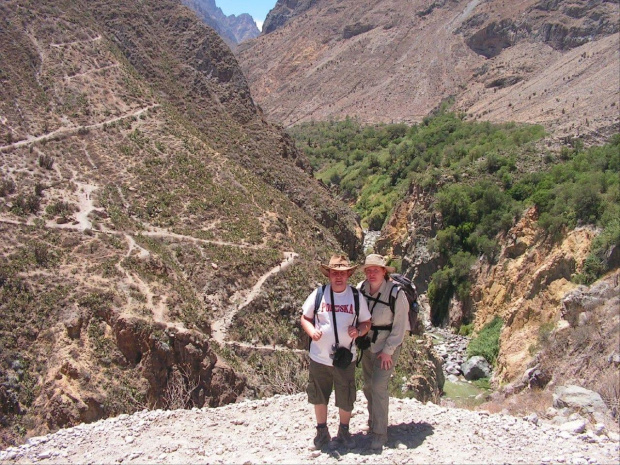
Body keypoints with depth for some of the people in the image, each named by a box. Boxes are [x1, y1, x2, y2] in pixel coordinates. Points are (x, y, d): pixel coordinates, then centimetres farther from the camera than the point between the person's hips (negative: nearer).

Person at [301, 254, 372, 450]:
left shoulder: (357, 296, -2)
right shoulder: (318, 294, -4)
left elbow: (366, 323, 5)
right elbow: (305, 318, 4)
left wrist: (359, 331, -17)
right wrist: (312, 331, -16)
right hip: (319, 358, 0)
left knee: (346, 399, 10)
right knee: (318, 397, 14)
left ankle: (344, 432, 34)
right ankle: (322, 431, 35)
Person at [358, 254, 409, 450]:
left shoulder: (395, 293, -20)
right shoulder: (361, 288, -7)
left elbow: (400, 326, -15)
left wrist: (388, 351, -14)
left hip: (388, 346, -5)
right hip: (367, 344, 5)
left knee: (378, 386, -12)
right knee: (368, 386, 15)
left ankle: (379, 433, 0)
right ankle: (373, 421, 37)